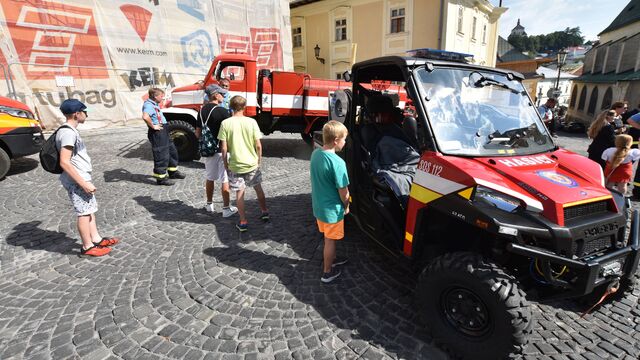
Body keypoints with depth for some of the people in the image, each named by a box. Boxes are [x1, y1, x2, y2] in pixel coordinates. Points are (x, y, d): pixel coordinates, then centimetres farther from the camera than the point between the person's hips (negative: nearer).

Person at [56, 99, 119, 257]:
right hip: (77, 180, -10)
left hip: (81, 178, 10)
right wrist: (84, 183, -25)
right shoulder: (68, 133, -20)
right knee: (84, 213, 1)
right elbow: (64, 162, -26)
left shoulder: (69, 131, 11)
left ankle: (96, 239, 27)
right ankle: (88, 247, 13)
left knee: (90, 209, 16)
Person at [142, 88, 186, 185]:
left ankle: (173, 172, 34)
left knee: (172, 151, 19)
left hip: (164, 132, 10)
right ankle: (161, 178, 8)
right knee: (161, 156, -3)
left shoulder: (154, 104, 12)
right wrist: (153, 126, -24)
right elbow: (145, 116, -38)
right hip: (157, 134, -10)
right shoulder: (148, 105, -18)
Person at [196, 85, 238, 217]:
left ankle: (209, 204, 31)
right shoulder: (222, 111, -16)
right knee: (225, 180, 1)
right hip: (221, 150, -7)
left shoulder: (202, 111, 6)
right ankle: (226, 209, 7)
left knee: (210, 178, 18)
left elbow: (197, 133, 10)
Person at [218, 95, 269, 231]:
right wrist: (259, 159, 8)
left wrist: (225, 163, 5)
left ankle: (243, 222, 16)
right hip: (252, 163, 1)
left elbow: (224, 147, -9)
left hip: (235, 165, 0)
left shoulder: (225, 123, -10)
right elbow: (258, 145, -8)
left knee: (239, 193, 11)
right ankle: (265, 212, 32)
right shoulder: (251, 122, -9)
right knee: (258, 189, 20)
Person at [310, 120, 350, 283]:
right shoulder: (337, 162, -28)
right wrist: (346, 206, 0)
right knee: (330, 241, 12)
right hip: (332, 210, -7)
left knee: (328, 238, 27)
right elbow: (343, 192, -21)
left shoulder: (315, 154, -4)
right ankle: (327, 273, 30)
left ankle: (330, 259, 48)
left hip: (318, 206, 7)